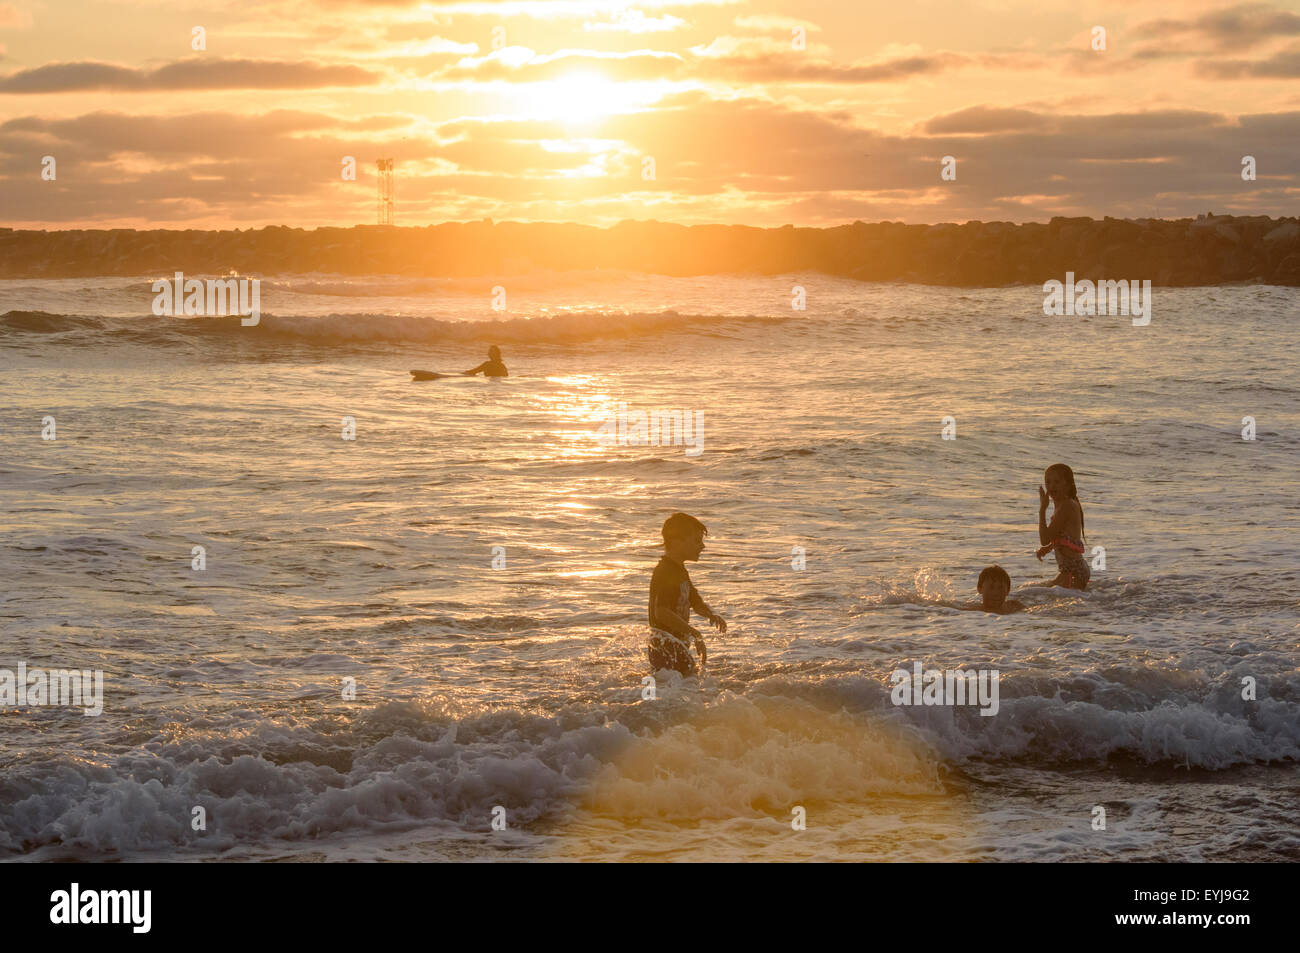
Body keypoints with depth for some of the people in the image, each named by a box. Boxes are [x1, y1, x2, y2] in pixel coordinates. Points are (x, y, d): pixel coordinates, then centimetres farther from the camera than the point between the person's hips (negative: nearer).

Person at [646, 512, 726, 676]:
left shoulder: (680, 570, 15)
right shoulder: (664, 572, -18)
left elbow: (696, 602, 23)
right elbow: (661, 612, -28)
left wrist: (712, 615, 0)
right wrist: (694, 633, -28)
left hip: (677, 645, 10)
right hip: (665, 646, -10)